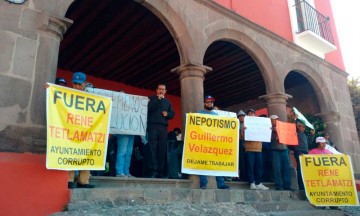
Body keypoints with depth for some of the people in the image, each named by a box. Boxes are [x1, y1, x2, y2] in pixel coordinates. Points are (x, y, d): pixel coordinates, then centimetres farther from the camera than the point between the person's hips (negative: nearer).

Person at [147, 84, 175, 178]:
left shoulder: (167, 101, 22)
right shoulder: (151, 98, 11)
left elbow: (172, 114, 20)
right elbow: (148, 109, -7)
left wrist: (167, 114, -2)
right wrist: (158, 99, -8)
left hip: (163, 127, 4)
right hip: (153, 126, -3)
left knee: (162, 149, -1)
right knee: (152, 148, -10)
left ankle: (160, 171, 2)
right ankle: (153, 171, -12)